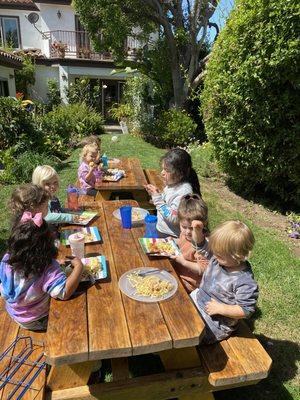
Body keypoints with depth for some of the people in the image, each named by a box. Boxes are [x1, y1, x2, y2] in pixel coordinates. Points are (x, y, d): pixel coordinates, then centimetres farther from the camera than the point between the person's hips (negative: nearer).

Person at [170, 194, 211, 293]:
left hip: (188, 283, -7)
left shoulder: (203, 244, -27)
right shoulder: (185, 233, -4)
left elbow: (203, 269, -27)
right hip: (178, 272, 8)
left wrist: (183, 262, -28)